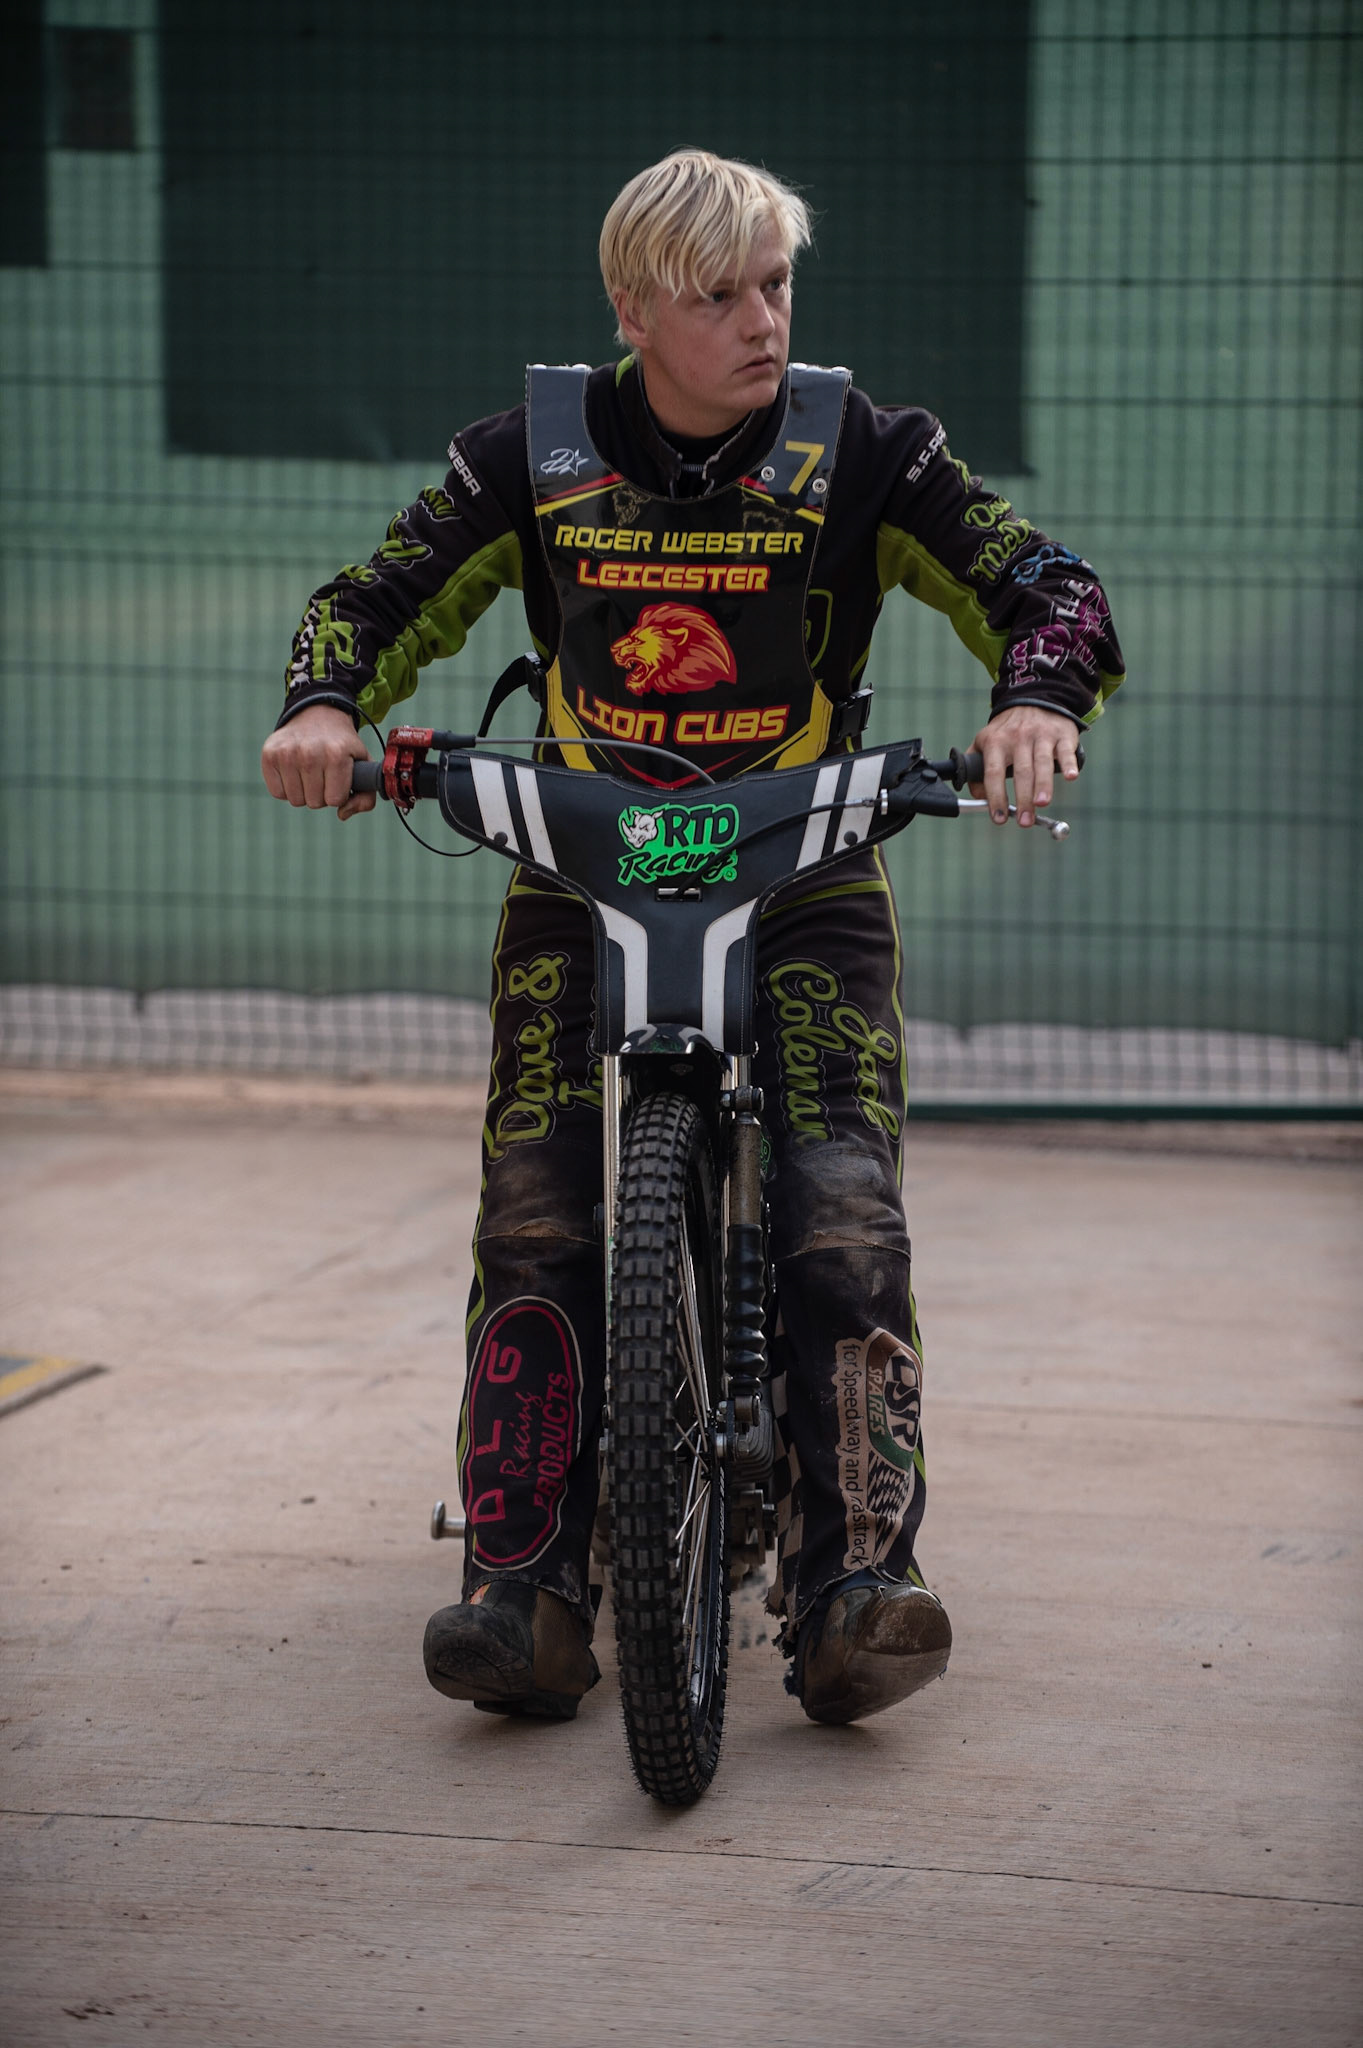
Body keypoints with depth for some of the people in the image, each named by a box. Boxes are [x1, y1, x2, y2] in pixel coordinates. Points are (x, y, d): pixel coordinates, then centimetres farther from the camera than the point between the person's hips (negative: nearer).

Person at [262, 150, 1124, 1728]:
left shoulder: (861, 451, -2)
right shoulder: (535, 455, 1)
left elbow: (1043, 583, -5)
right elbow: (380, 595, 5)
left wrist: (1036, 697, -28)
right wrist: (324, 704, -18)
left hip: (806, 873, -1)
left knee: (845, 1218, -20)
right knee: (531, 1220, -16)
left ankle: (852, 1580, -22)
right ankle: (525, 1585, -18)